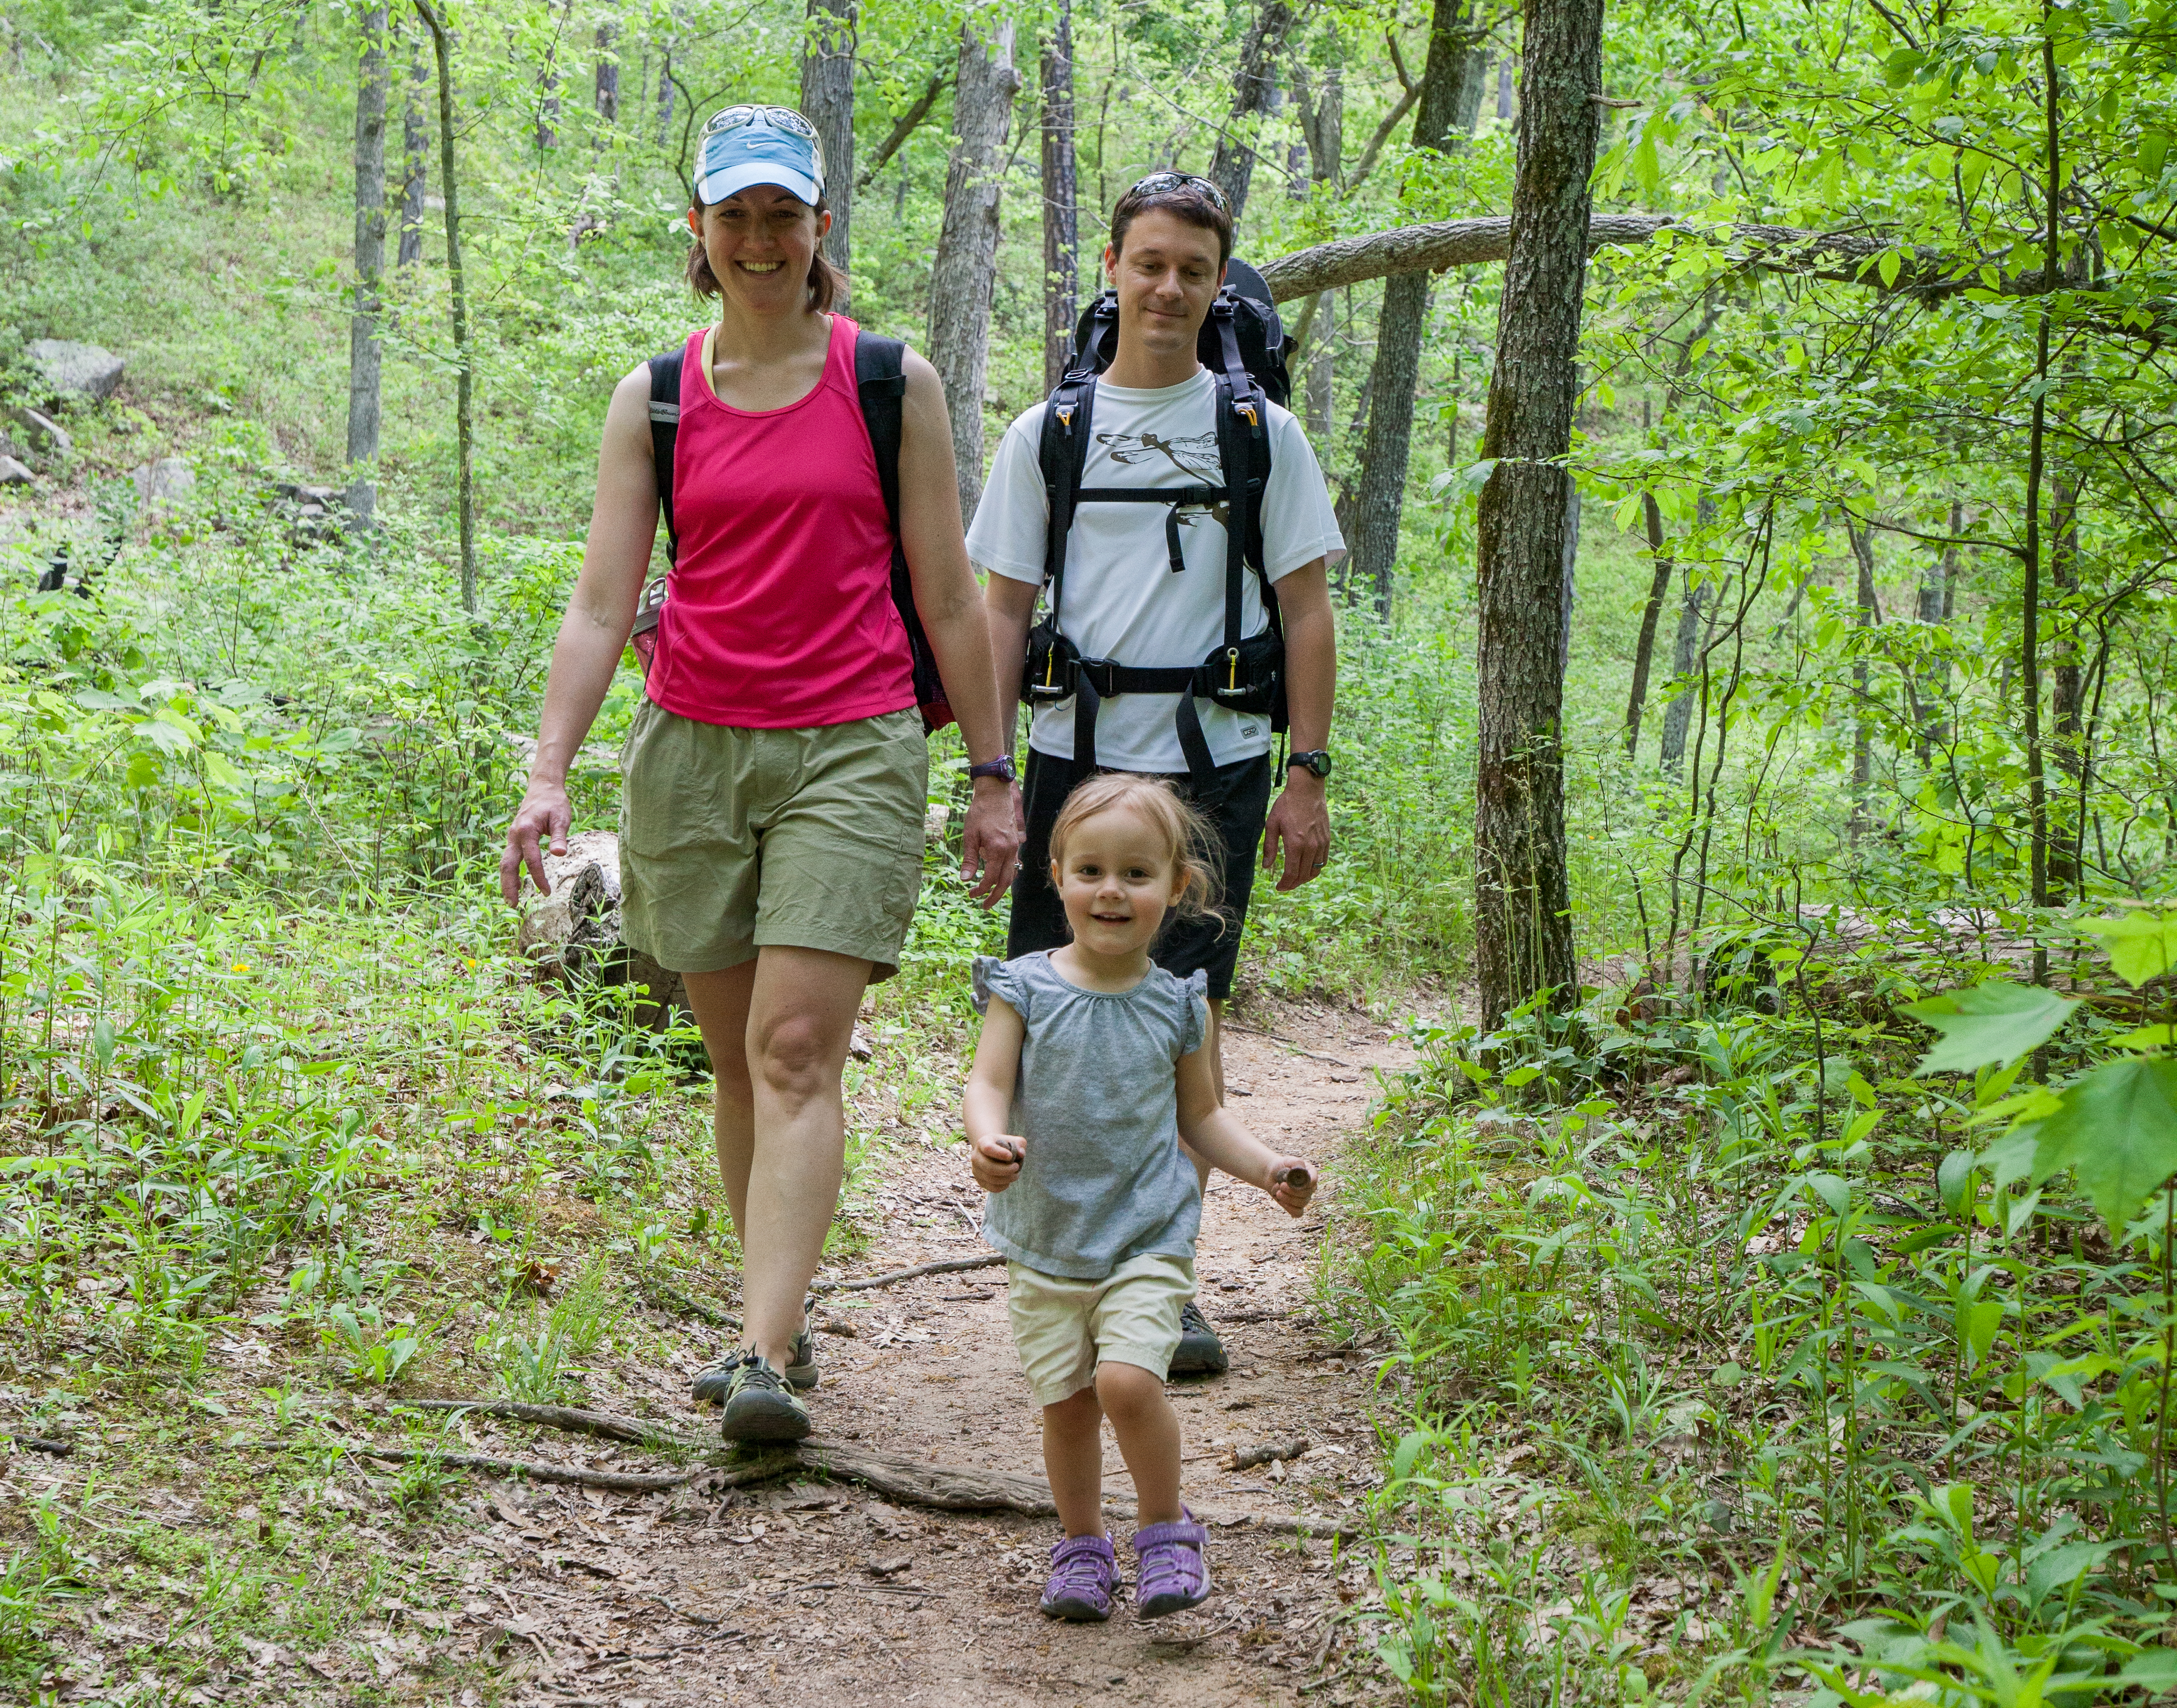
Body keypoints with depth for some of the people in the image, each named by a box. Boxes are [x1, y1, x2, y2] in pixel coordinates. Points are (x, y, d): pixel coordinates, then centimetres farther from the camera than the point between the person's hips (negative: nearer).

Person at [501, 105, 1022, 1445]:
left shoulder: (892, 384, 2)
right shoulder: (655, 400, 7)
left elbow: (947, 596, 5)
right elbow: (601, 603, 3)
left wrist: (996, 777, 4)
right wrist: (551, 770, -9)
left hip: (852, 745, -3)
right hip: (691, 744, 3)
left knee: (796, 1051, -13)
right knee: (739, 1061, 9)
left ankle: (767, 1361, -17)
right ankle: (783, 1324, 22)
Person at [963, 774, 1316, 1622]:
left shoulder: (1176, 1004, 2)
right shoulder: (1025, 989, -3)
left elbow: (1199, 1115, 12)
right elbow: (988, 1082, -10)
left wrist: (1267, 1167, -3)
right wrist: (988, 1140, -32)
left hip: (1147, 1239, -1)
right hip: (1044, 1239, 1)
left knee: (1128, 1379, -18)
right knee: (1065, 1400, 5)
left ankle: (1166, 1528, 3)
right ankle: (1082, 1543, 27)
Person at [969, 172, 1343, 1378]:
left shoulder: (1260, 434, 5)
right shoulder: (1049, 432, 8)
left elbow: (1306, 612, 5)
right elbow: (1004, 612, 9)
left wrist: (1308, 777, -2)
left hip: (1211, 763, -1)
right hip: (1074, 757, 2)